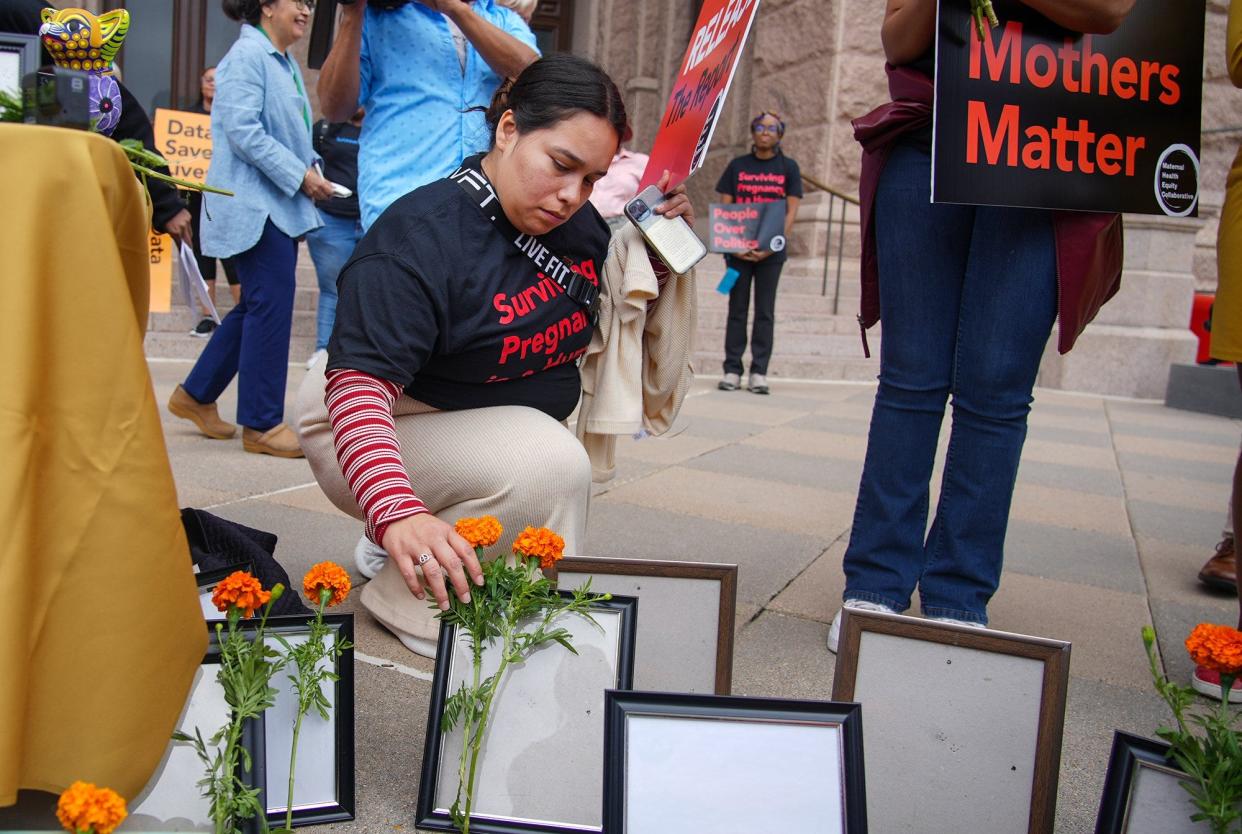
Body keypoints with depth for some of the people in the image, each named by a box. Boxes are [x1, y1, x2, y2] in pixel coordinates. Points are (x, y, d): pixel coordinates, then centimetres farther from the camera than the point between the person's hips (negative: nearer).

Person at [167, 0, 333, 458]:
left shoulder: (285, 63, 17)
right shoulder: (247, 55, -10)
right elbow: (242, 129, -19)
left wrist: (311, 168, 6)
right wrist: (298, 175, -17)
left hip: (282, 206, 10)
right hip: (254, 204, -10)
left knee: (257, 307, 13)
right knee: (271, 305, -9)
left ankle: (196, 394, 26)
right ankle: (262, 424, 0)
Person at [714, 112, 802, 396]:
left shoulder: (788, 167, 6)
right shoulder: (737, 165, 7)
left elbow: (791, 211, 1)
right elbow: (724, 207, 4)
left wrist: (773, 246, -12)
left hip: (770, 251, 0)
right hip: (738, 249, 0)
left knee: (765, 311, 2)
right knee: (737, 308, 3)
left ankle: (759, 372, 7)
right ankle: (732, 369, 8)